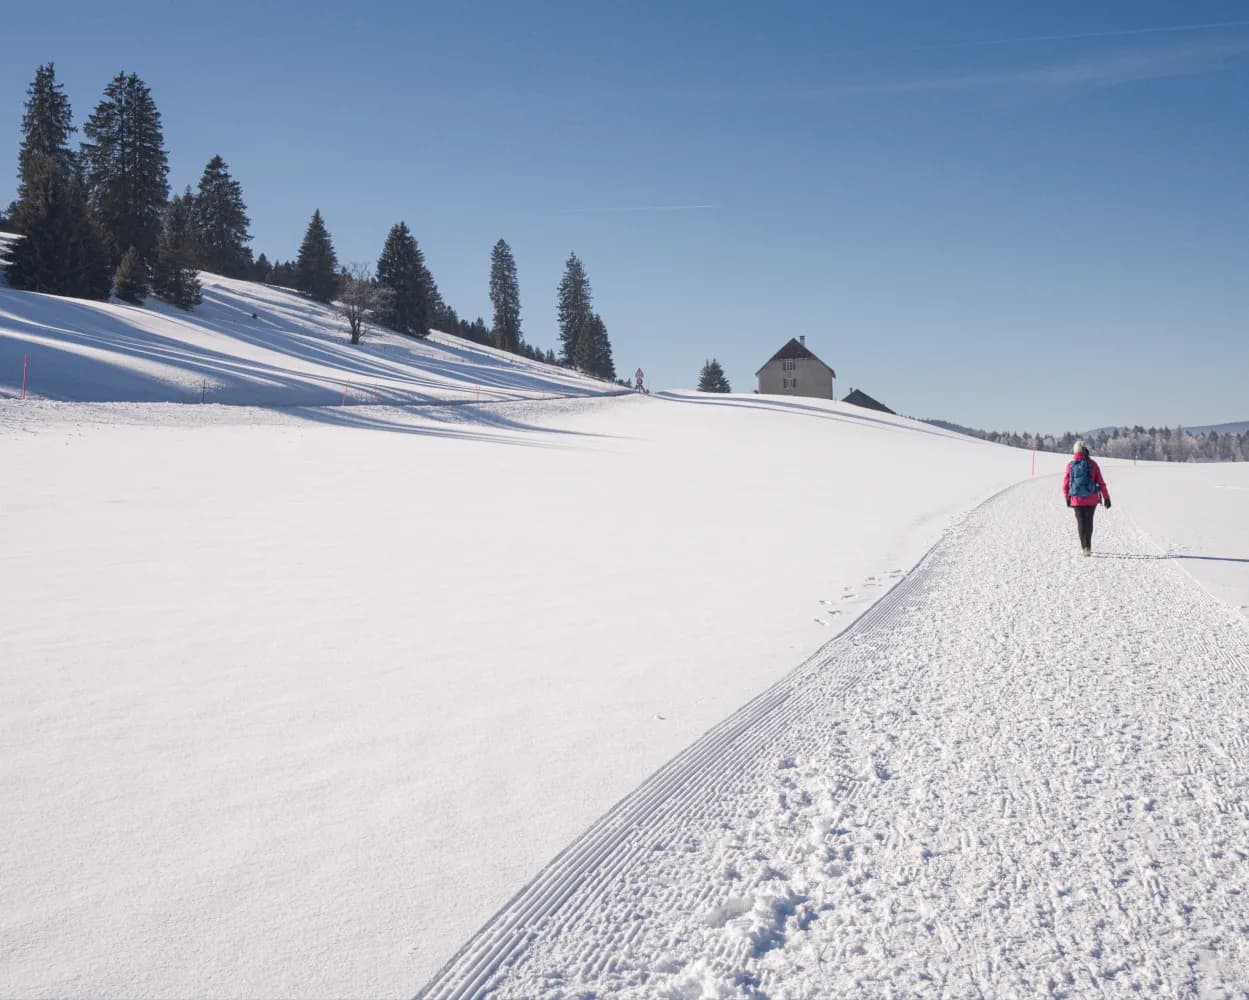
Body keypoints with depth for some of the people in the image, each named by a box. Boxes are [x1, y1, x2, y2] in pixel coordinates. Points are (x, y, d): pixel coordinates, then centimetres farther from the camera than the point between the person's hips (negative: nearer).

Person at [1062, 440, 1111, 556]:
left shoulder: (1070, 465, -3)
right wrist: (1106, 498, 4)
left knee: (1081, 523, 5)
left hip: (1077, 499, -1)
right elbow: (1101, 482, -3)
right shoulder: (1092, 464, -4)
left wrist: (1067, 498, 15)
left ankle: (1085, 547, -6)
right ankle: (1087, 546, 24)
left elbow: (1065, 484, 1)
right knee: (1089, 522, 16)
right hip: (1092, 499, 1)